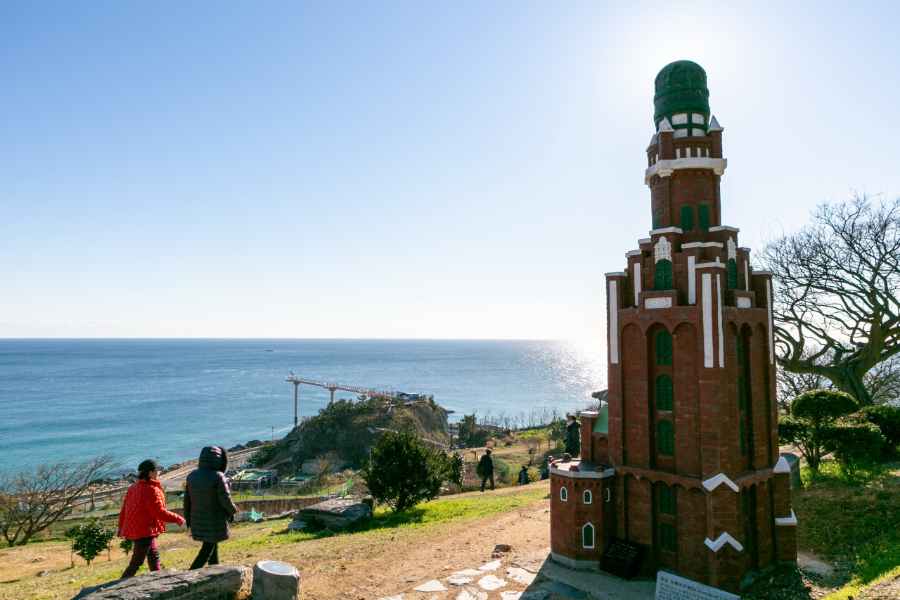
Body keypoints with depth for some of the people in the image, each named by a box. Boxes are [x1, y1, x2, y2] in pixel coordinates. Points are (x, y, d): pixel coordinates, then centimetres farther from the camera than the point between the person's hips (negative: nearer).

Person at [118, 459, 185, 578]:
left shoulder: (133, 487, 7)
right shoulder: (151, 490, -22)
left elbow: (124, 509, 13)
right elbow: (159, 512, -24)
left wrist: (121, 526, 24)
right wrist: (176, 519, -16)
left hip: (134, 529, 10)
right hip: (144, 531, -10)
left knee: (153, 555, 21)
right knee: (136, 562, 0)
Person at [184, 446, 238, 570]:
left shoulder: (192, 476, -3)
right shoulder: (217, 476, -21)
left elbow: (187, 500, 4)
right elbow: (225, 500, -16)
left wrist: (188, 518, 17)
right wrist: (232, 511, 2)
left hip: (198, 521, 6)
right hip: (214, 522, -6)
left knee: (212, 546, 22)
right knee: (207, 550, 7)